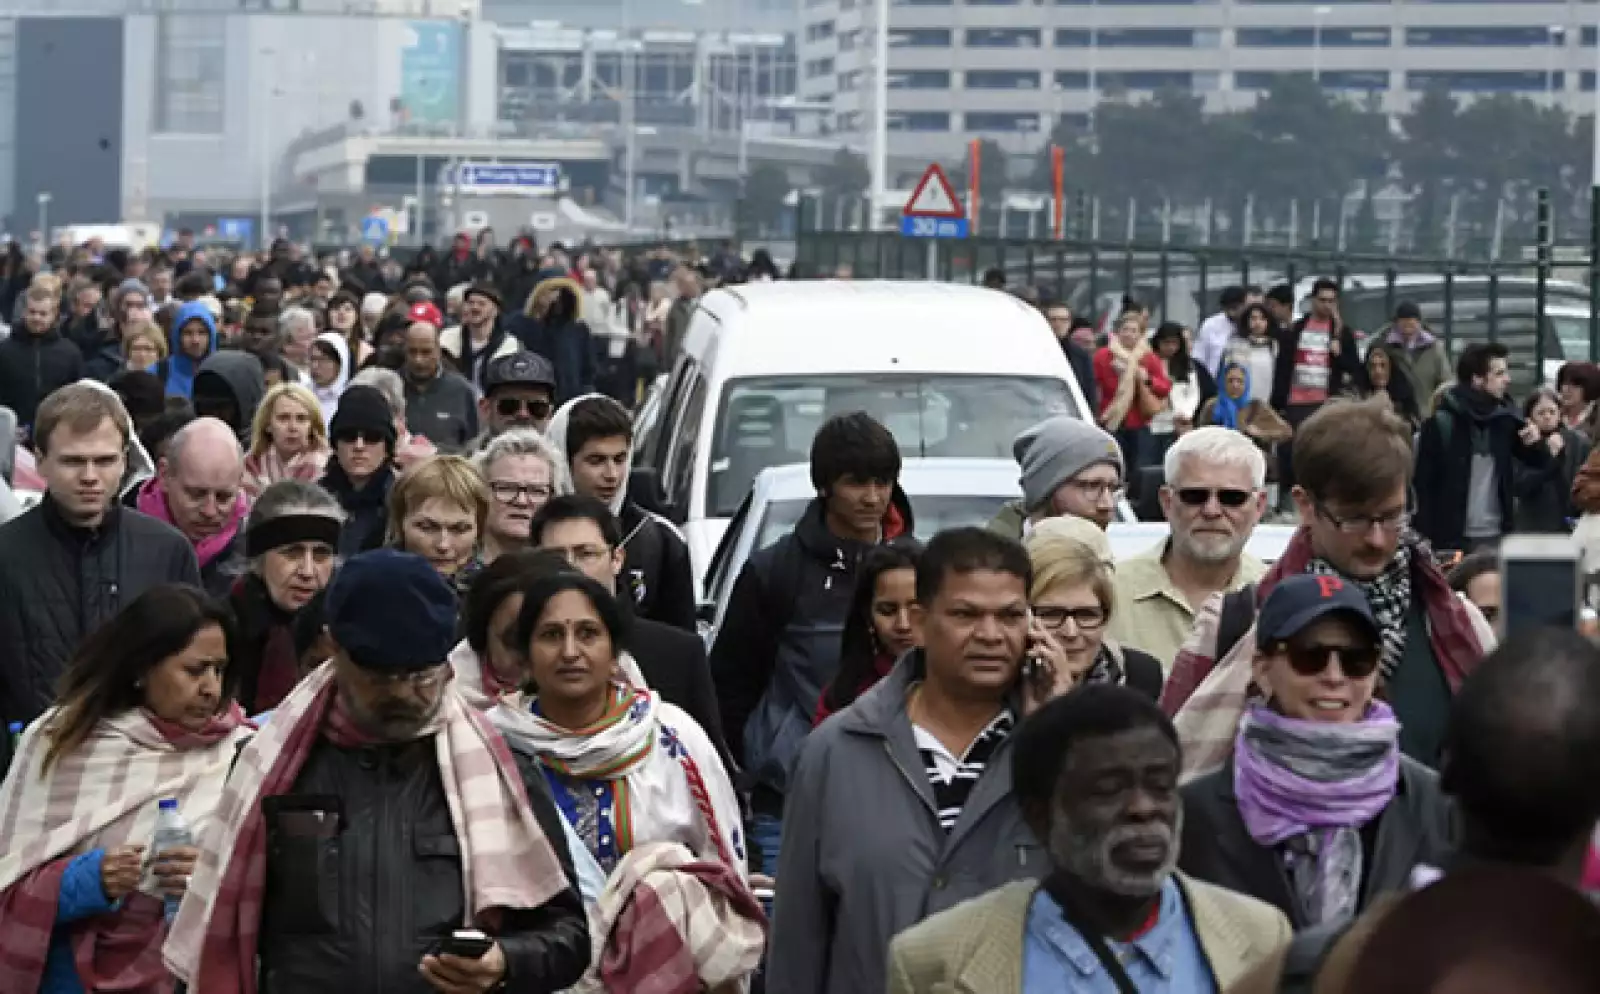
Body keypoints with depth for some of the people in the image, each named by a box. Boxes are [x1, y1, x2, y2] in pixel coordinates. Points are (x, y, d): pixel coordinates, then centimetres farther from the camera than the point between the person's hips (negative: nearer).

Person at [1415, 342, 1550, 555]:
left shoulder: (1505, 418, 5)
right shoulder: (1441, 422, -9)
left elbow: (1540, 463, 14)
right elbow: (1424, 485, -8)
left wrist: (1536, 442, -9)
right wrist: (1426, 541, -13)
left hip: (1497, 537, 4)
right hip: (1453, 539, -4)